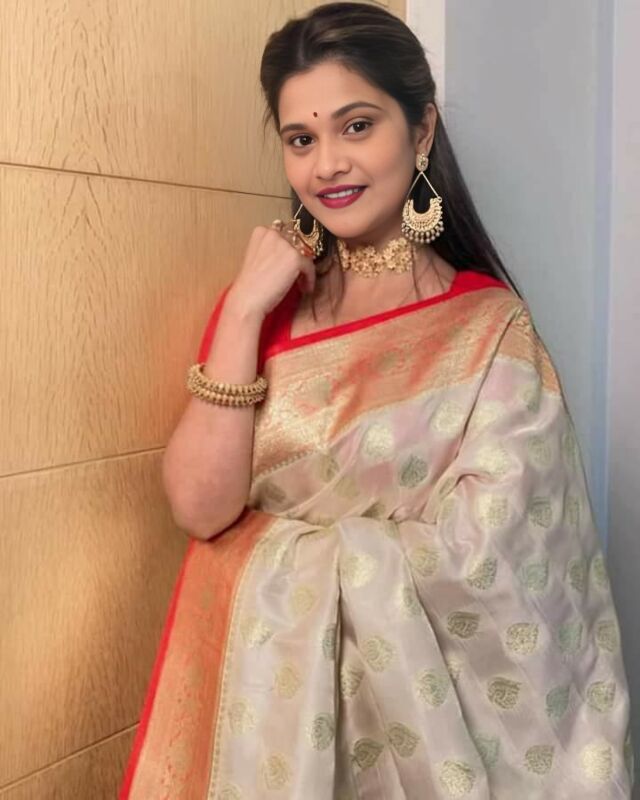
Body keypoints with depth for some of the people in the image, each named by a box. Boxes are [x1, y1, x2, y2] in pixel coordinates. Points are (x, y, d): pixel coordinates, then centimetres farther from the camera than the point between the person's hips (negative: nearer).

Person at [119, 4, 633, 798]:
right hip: (261, 684, 3)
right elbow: (200, 508, -11)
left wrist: (286, 554, -12)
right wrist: (243, 311, -16)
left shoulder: (491, 326, -11)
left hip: (410, 695, -3)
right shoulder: (268, 299, 0)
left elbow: (477, 555, -18)